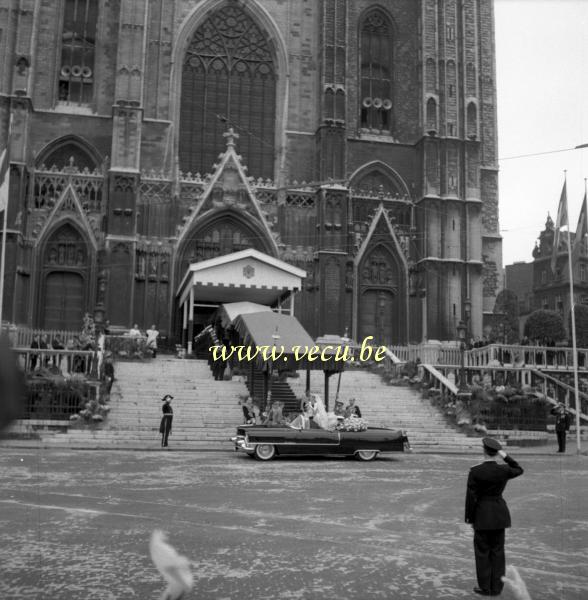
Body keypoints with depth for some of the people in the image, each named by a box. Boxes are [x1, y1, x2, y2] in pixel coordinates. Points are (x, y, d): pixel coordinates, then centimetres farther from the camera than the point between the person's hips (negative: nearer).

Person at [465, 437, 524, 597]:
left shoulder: (475, 472, -18)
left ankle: (485, 587, 15)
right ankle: (496, 587, 19)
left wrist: (470, 518, -2)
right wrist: (506, 457, 6)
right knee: (497, 550, 13)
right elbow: (519, 470, 15)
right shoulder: (504, 470, -9)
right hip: (500, 513, 4)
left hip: (483, 514, -4)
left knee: (482, 551, 9)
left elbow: (471, 497, -13)